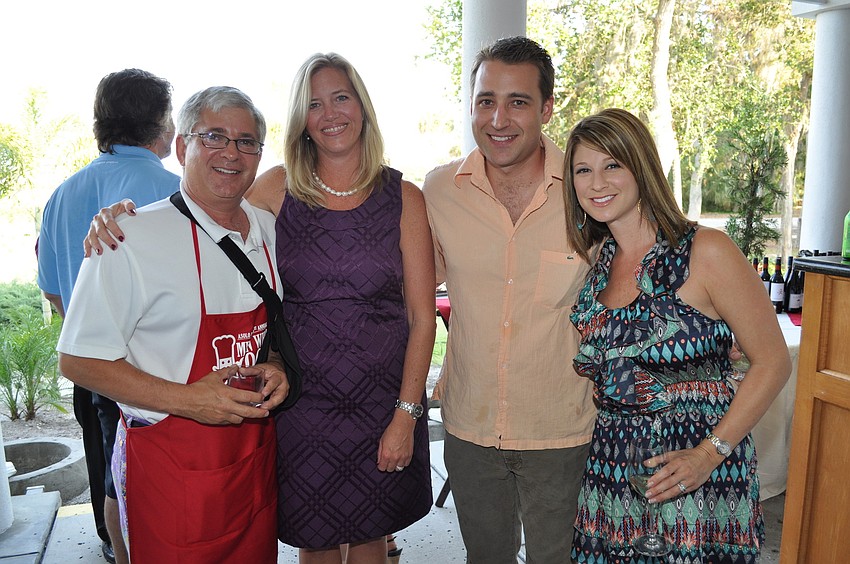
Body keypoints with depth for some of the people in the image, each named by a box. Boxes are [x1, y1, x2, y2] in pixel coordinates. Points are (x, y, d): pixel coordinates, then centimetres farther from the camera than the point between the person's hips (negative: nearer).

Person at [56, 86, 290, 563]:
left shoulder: (270, 231, 4)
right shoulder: (135, 238, -15)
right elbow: (79, 360, -12)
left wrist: (277, 367, -5)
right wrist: (184, 399, -22)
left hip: (258, 457, 6)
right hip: (171, 466, -5)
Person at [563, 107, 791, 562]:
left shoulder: (705, 251, -12)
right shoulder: (594, 259, 4)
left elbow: (772, 362, -9)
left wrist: (709, 454, -16)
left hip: (698, 475, -4)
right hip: (610, 471, 5)